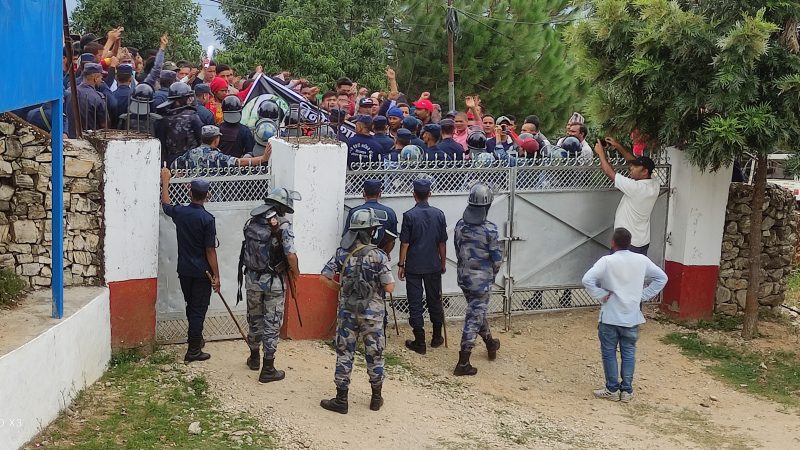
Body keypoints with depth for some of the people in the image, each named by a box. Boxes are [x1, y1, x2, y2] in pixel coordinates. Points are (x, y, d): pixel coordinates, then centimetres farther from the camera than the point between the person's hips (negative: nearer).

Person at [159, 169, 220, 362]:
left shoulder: (179, 212, -2)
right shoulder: (207, 219, -16)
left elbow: (165, 204, 23)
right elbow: (210, 250, -16)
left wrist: (165, 181, 34)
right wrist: (216, 275, -9)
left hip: (184, 271, 5)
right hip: (202, 272, -5)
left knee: (191, 307, 20)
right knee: (199, 310, 1)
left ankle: (196, 339, 37)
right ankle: (193, 351, 3)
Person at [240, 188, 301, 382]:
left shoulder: (251, 223, 3)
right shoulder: (283, 226, -15)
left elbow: (248, 250, 8)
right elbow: (291, 256, -20)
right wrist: (296, 272, -3)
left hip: (252, 279, 5)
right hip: (274, 282, -5)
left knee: (254, 319, 21)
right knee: (272, 324, 3)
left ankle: (254, 358, 38)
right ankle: (268, 369, 6)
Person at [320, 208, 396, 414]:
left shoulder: (342, 253, -4)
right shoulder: (378, 256, -13)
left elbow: (324, 277, -4)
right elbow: (390, 287, -13)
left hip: (347, 311, 2)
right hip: (372, 313, -2)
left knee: (344, 354, 8)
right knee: (374, 354, 12)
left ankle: (341, 400, 10)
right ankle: (376, 398, 23)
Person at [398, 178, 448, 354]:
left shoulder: (409, 215, -11)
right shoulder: (438, 214, -2)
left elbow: (405, 243, -10)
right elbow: (442, 242, 3)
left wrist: (401, 264, 0)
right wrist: (443, 263, 14)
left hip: (413, 267, -3)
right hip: (433, 266, 3)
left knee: (415, 304, 3)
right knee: (434, 300, 16)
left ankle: (420, 342, 5)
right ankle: (437, 337, 26)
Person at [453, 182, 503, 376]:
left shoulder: (460, 225, -3)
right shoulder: (490, 229, -19)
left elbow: (458, 251, 7)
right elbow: (497, 259, -12)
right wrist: (492, 274, 7)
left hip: (464, 277, 6)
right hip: (482, 280, -6)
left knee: (477, 311, 24)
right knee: (474, 318, 0)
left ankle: (490, 344, 45)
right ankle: (463, 363, 0)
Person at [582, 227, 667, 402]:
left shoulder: (607, 261, -13)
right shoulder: (642, 260, -1)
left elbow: (587, 280, -23)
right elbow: (661, 278, 8)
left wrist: (601, 294, -10)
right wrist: (643, 295, 7)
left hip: (610, 317, -3)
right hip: (632, 317, 3)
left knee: (609, 353, 9)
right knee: (629, 353, 12)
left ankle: (612, 390, 14)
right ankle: (627, 391, 15)